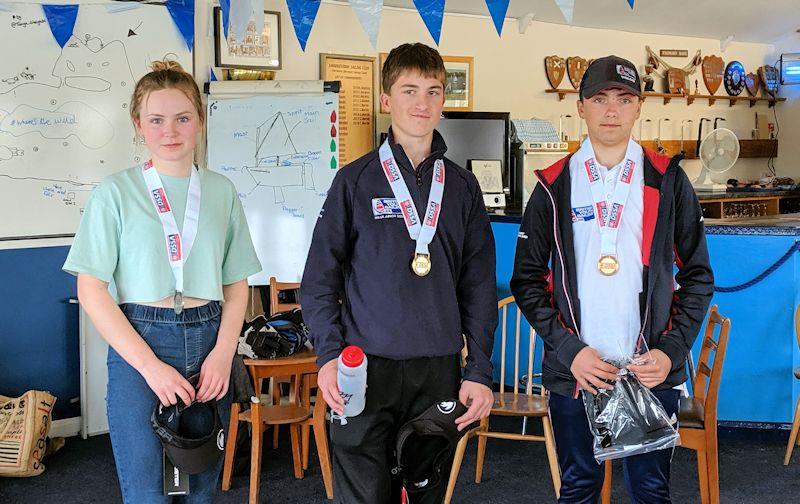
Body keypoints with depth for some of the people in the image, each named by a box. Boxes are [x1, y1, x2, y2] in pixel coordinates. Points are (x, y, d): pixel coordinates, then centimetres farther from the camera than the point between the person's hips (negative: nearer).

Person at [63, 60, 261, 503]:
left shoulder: (222, 192, 8)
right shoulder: (115, 192, -2)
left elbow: (236, 284, 10)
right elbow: (92, 290, -6)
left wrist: (223, 352, -6)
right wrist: (151, 365, -14)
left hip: (209, 344, 3)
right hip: (139, 343, -3)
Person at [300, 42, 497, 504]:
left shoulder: (462, 186, 9)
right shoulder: (356, 181, 2)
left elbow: (479, 286, 8)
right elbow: (320, 278, 1)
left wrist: (480, 371, 2)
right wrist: (329, 355, -10)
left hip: (440, 371, 3)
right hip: (366, 370, -2)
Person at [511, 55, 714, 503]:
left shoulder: (668, 180, 3)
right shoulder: (555, 185, 2)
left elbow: (698, 274, 5)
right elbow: (526, 279, 3)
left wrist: (673, 350, -7)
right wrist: (568, 350, -9)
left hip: (653, 371, 0)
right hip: (574, 371, 0)